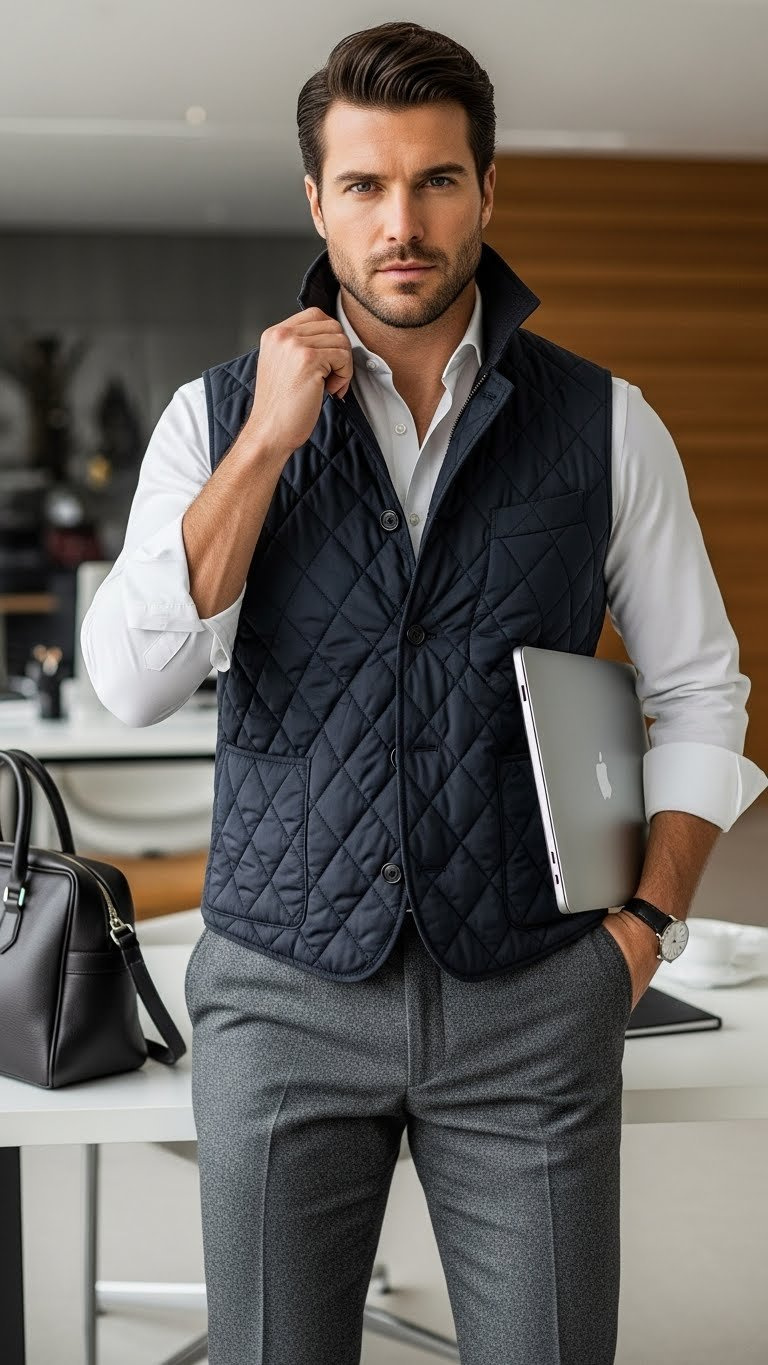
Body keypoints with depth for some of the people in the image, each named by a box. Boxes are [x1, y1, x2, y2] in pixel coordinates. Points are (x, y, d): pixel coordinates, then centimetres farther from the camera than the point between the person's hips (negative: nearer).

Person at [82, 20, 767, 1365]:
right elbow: (133, 680, -9)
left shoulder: (606, 424, 2)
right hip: (282, 991, 0)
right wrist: (270, 440, -13)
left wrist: (645, 921, -1)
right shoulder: (218, 416, 3)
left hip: (531, 1002, 0)